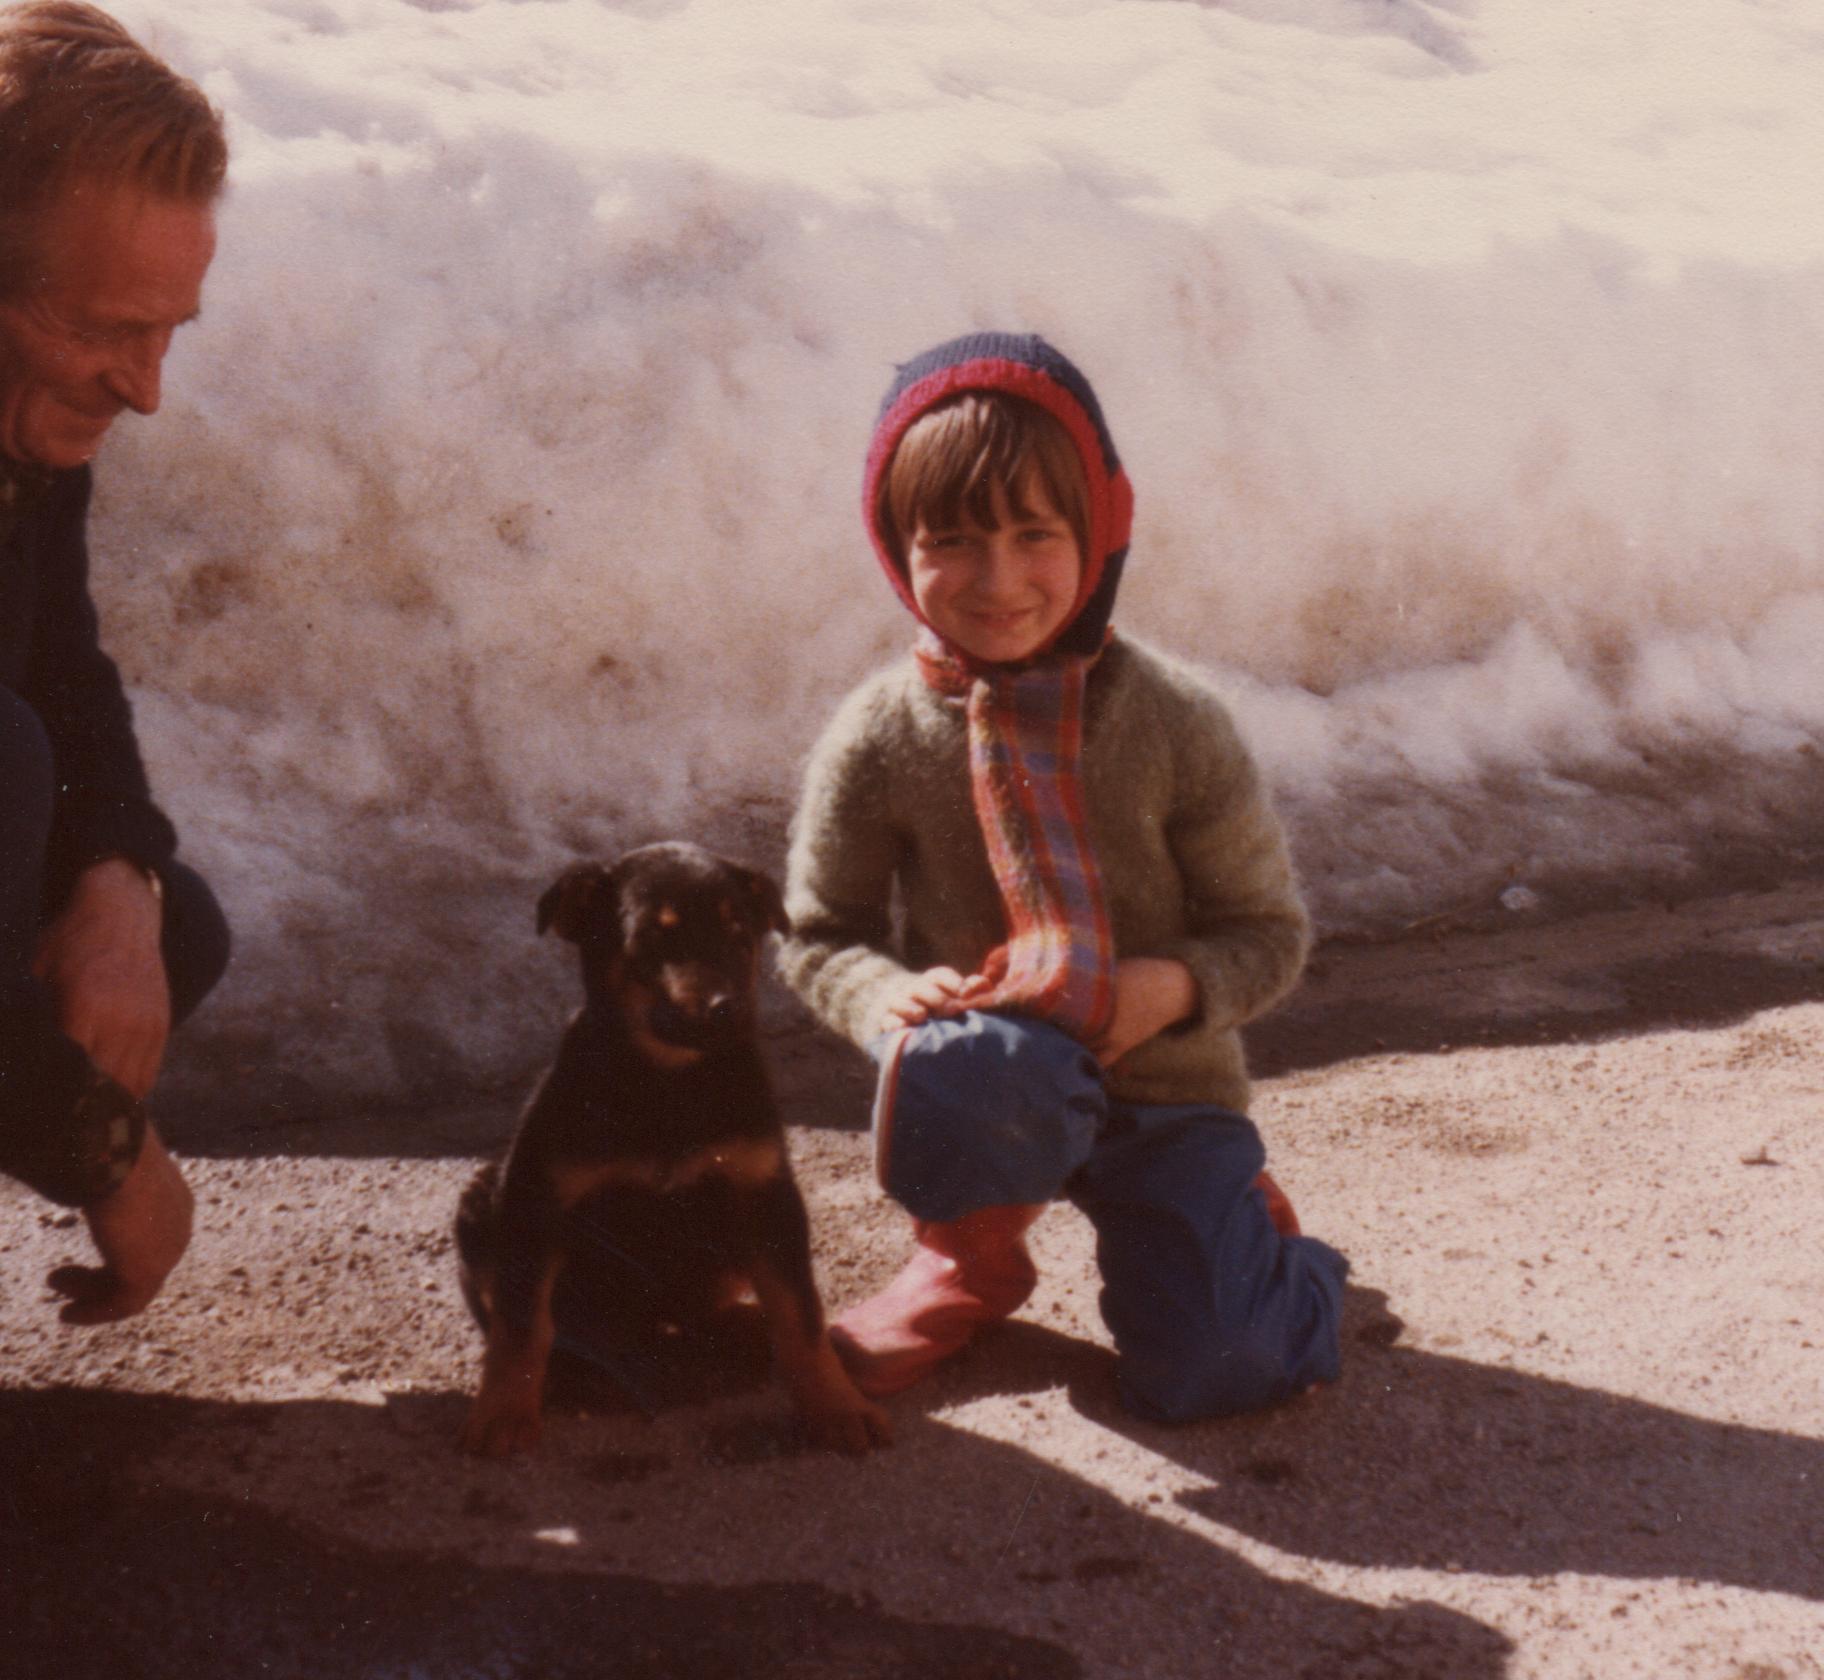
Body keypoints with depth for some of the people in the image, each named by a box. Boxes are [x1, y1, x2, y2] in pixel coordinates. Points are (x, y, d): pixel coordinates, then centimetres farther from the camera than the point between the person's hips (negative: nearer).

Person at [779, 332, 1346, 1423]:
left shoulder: (1174, 722, -10)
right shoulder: (879, 739, -10)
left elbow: (1272, 930, -1)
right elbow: (819, 934, 2)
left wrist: (1176, 985, -23)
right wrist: (892, 998, -21)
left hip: (1166, 1086, 1)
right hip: (1003, 1083, 0)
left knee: (1205, 1373, -15)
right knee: (968, 1067, -38)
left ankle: (1240, 1221, 24)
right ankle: (975, 1252, 0)